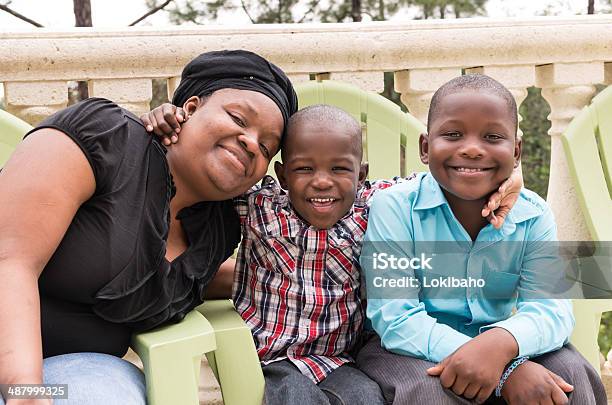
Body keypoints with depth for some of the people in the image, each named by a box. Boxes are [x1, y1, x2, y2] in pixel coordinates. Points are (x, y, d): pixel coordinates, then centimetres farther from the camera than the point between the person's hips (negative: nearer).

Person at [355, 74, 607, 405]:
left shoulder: (532, 215, -5)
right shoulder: (394, 207, -17)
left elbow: (550, 307, -15)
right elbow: (395, 319, -24)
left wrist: (499, 343, -41)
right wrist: (508, 371, -33)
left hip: (496, 344, 2)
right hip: (414, 352, -2)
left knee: (573, 375, -21)